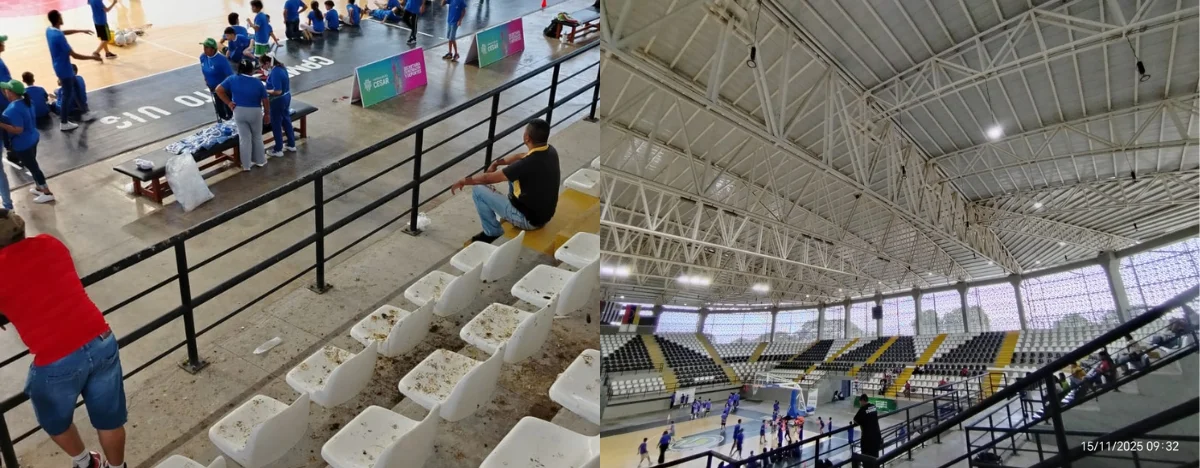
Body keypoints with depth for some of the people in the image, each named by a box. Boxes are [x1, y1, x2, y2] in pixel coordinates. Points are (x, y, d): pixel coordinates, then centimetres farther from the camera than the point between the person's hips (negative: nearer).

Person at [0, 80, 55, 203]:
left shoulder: (14, 109, -29)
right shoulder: (26, 101, -1)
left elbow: (18, 129, -30)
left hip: (22, 144, -9)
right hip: (32, 139, 9)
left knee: (32, 167, 4)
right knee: (32, 165, 24)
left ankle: (47, 193, 13)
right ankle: (39, 187, 39)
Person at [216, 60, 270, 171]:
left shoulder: (232, 79, -7)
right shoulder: (258, 82, -10)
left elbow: (219, 90, -8)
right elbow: (265, 101, -6)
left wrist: (228, 102, -1)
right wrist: (267, 114, 7)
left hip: (239, 112, 1)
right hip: (255, 112, -1)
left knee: (244, 138, 10)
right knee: (257, 137, 18)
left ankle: (246, 165, 16)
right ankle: (260, 160, 30)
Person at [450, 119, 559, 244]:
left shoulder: (527, 164, -30)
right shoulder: (551, 151, -7)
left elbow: (488, 178, -18)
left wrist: (463, 181, -3)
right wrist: (496, 163, 11)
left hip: (529, 220, -8)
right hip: (546, 214, 8)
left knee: (478, 190, 0)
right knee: (512, 173, 23)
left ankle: (492, 233, 16)